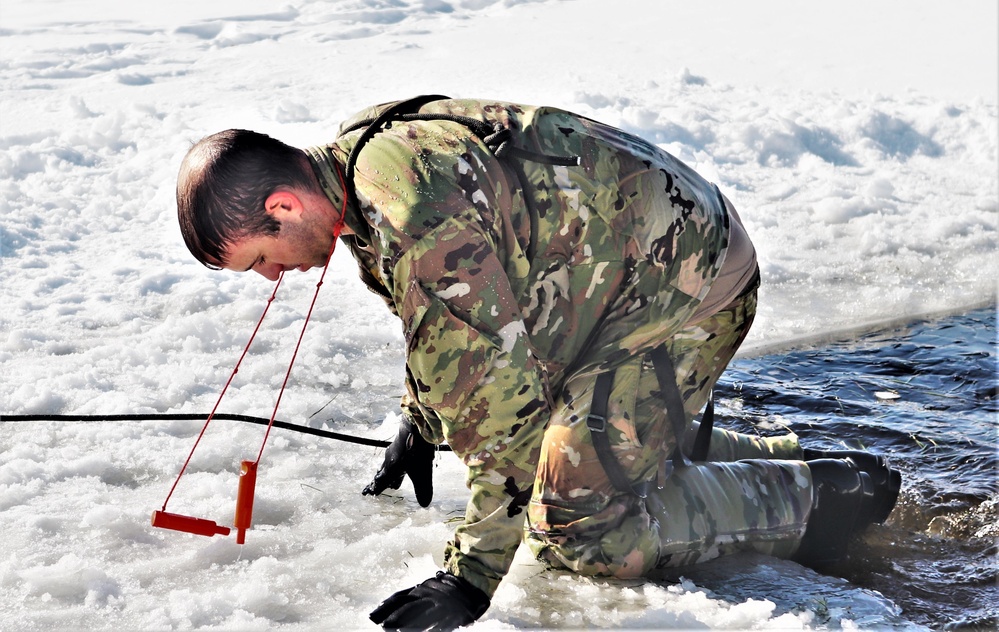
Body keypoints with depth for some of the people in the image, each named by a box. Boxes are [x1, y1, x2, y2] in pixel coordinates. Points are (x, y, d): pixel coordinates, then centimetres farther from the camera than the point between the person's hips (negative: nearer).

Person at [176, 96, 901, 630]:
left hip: (684, 280, -10)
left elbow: (499, 396, -28)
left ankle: (814, 498, -3)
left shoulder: (414, 217, -30)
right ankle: (783, 459, 27)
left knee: (582, 526, -14)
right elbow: (445, 318, 22)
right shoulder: (365, 155, 3)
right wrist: (418, 426, 32)